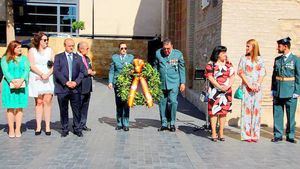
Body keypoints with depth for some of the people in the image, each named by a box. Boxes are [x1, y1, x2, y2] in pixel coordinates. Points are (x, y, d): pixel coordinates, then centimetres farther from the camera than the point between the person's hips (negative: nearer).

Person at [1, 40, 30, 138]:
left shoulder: (24, 58, 11)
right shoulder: (5, 59, 5)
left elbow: (27, 70, 0)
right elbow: (5, 71, -6)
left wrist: (21, 80, -16)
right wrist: (13, 81, -19)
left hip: (22, 86, 2)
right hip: (9, 86, -2)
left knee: (19, 108, 3)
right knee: (10, 108, 1)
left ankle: (18, 130, 8)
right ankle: (11, 130, 7)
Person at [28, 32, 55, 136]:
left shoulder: (50, 50, 12)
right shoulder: (32, 50, 7)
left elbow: (54, 65, 4)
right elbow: (32, 66, -3)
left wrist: (47, 75, -11)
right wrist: (42, 74, -15)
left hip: (48, 79, 1)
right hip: (36, 79, -1)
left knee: (47, 101, -5)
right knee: (39, 102, 1)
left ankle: (47, 126, -2)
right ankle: (38, 126, 6)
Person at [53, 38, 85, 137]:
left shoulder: (78, 57, 14)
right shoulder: (58, 57, 7)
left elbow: (82, 71, 8)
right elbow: (56, 71, -3)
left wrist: (76, 82, -8)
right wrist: (66, 82, -12)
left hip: (75, 87, 1)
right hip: (62, 88, -1)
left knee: (77, 110, 2)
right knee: (63, 110, 5)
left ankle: (77, 129, 12)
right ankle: (64, 129, 15)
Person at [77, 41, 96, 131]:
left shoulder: (87, 58, 17)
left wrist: (92, 72, 2)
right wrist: (87, 72, -17)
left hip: (88, 87, 8)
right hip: (80, 87, -8)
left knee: (85, 107, 14)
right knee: (78, 107, 1)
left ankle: (83, 124, 23)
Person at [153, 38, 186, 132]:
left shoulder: (178, 54, -2)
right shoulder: (158, 53, 3)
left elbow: (182, 69, 5)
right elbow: (155, 67, 14)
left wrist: (182, 82, 3)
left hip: (174, 83, -2)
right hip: (161, 82, 3)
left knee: (173, 101, -12)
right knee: (162, 103, 5)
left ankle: (172, 123, 5)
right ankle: (164, 124, 17)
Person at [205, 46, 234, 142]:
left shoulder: (228, 64, 12)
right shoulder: (211, 64, 0)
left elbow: (232, 76, 7)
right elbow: (210, 77, -8)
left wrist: (228, 85, -10)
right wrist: (219, 87, -15)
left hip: (226, 91, 4)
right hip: (214, 90, -4)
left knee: (224, 111, 6)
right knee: (214, 111, -4)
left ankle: (221, 133, 14)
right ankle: (214, 134, 2)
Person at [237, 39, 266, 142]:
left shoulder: (260, 59, 9)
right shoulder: (244, 58, 5)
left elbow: (262, 73, 5)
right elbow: (240, 72, -1)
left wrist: (257, 85, -9)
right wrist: (249, 84, -9)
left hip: (257, 87, 2)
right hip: (246, 87, -2)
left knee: (256, 109, 2)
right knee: (246, 108, -4)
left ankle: (255, 134, 8)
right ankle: (246, 134, 0)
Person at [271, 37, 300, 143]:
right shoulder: (277, 59, 9)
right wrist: (272, 89, 7)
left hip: (290, 92, -4)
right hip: (278, 92, 4)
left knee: (290, 115, 4)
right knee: (277, 114, 5)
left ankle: (290, 136, 15)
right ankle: (278, 135, 14)